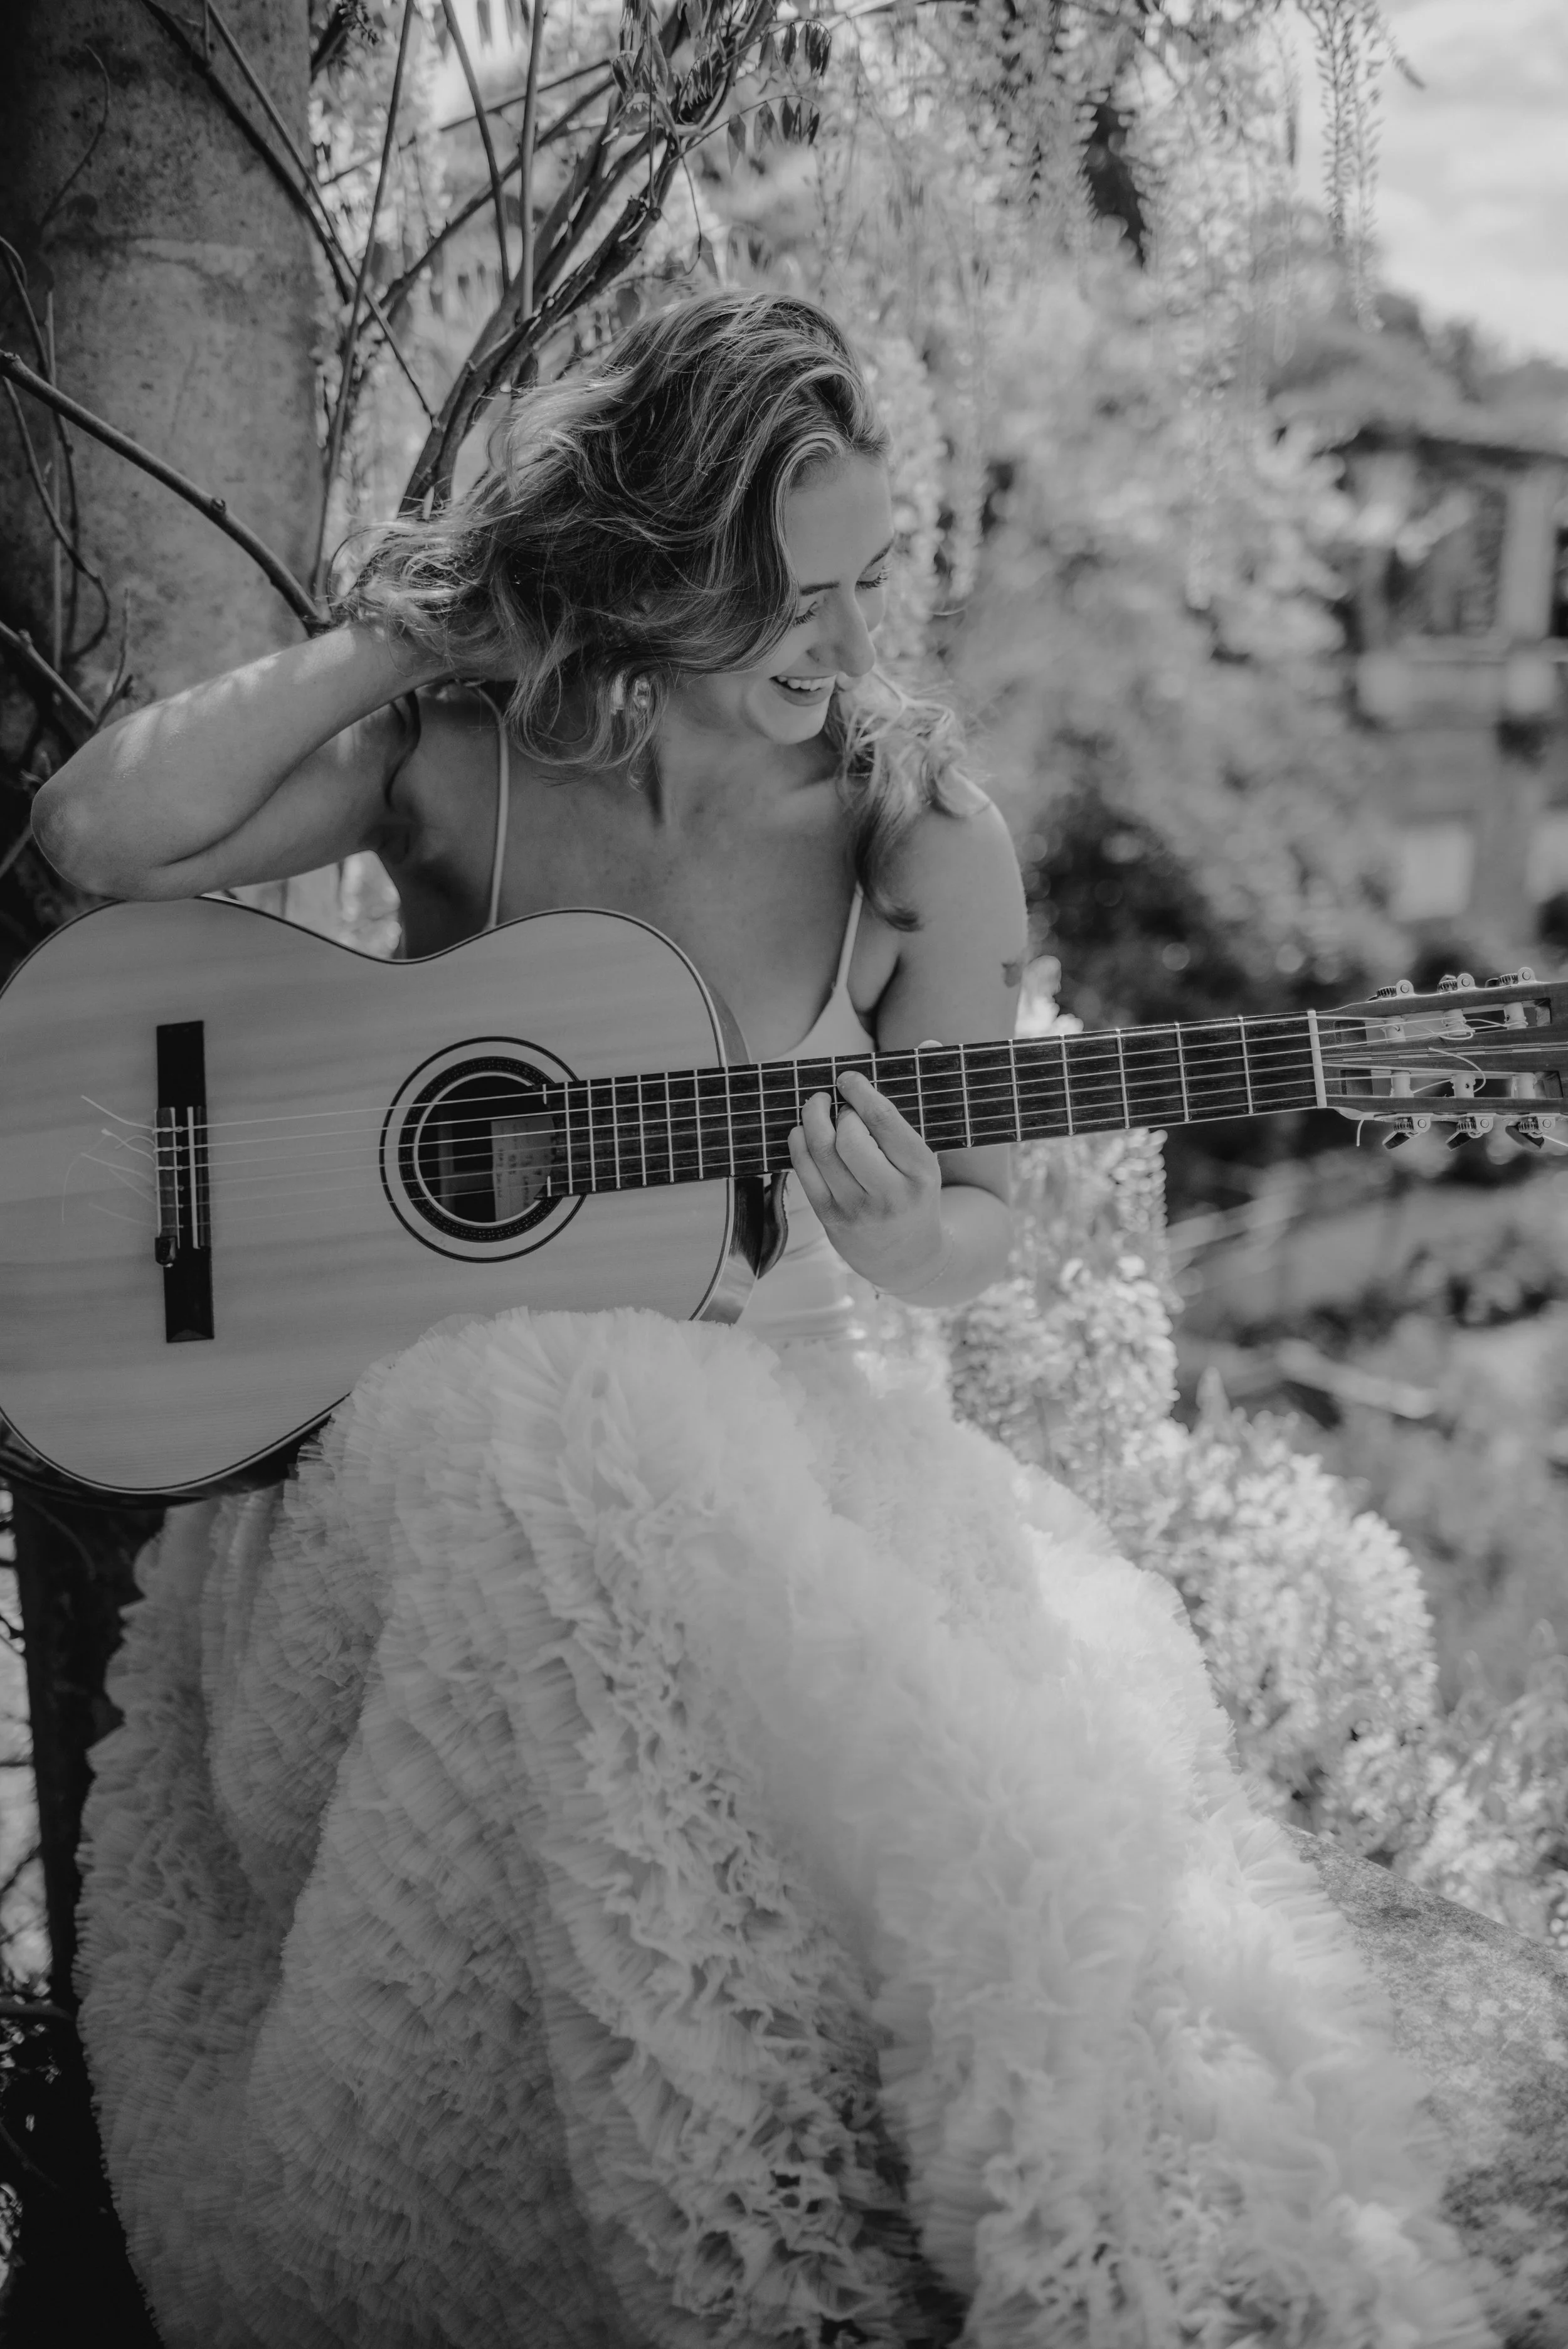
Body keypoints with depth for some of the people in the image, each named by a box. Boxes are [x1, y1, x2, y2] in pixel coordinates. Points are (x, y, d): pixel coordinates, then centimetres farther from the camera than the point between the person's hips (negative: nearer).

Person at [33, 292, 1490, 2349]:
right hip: (422, 1405, 0)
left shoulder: (922, 840, -3)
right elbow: (97, 839, -13)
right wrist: (398, 639, -13)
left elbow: (977, 1231, 5)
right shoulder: (458, 754, -4)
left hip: (756, 1410, 1)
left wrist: (895, 1234, -19)